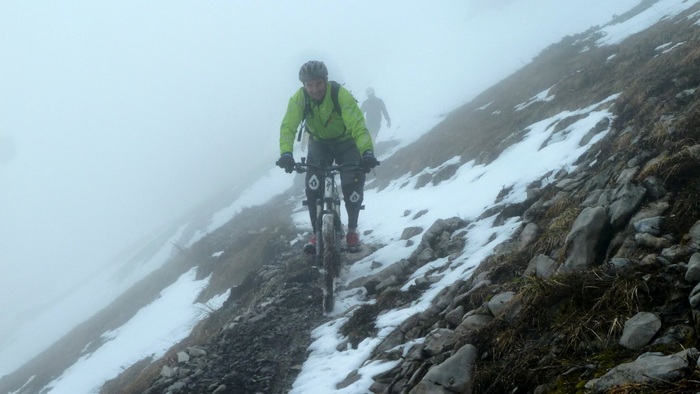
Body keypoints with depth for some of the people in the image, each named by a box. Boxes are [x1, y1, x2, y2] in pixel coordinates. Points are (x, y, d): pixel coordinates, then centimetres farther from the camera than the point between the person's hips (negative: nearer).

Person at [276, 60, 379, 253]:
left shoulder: (341, 95, -32)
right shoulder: (299, 98, -24)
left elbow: (358, 125, -40)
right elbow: (288, 127, -33)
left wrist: (367, 152, -56)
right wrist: (286, 154, -51)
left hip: (346, 143, -2)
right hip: (319, 143, 2)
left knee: (353, 187, -16)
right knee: (312, 187, -17)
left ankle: (352, 230, 8)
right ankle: (317, 233, 0)